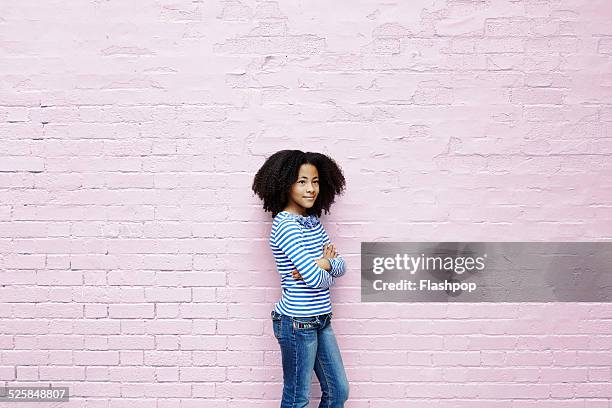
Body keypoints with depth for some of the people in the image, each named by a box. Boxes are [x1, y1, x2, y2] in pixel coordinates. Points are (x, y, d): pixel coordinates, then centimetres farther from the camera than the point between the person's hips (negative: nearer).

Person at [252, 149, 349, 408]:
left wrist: (324, 264, -16)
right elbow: (316, 279, -23)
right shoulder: (285, 225, -19)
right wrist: (323, 267, -1)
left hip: (321, 319, 8)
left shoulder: (314, 222, 8)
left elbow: (340, 266, 6)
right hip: (297, 322, -8)